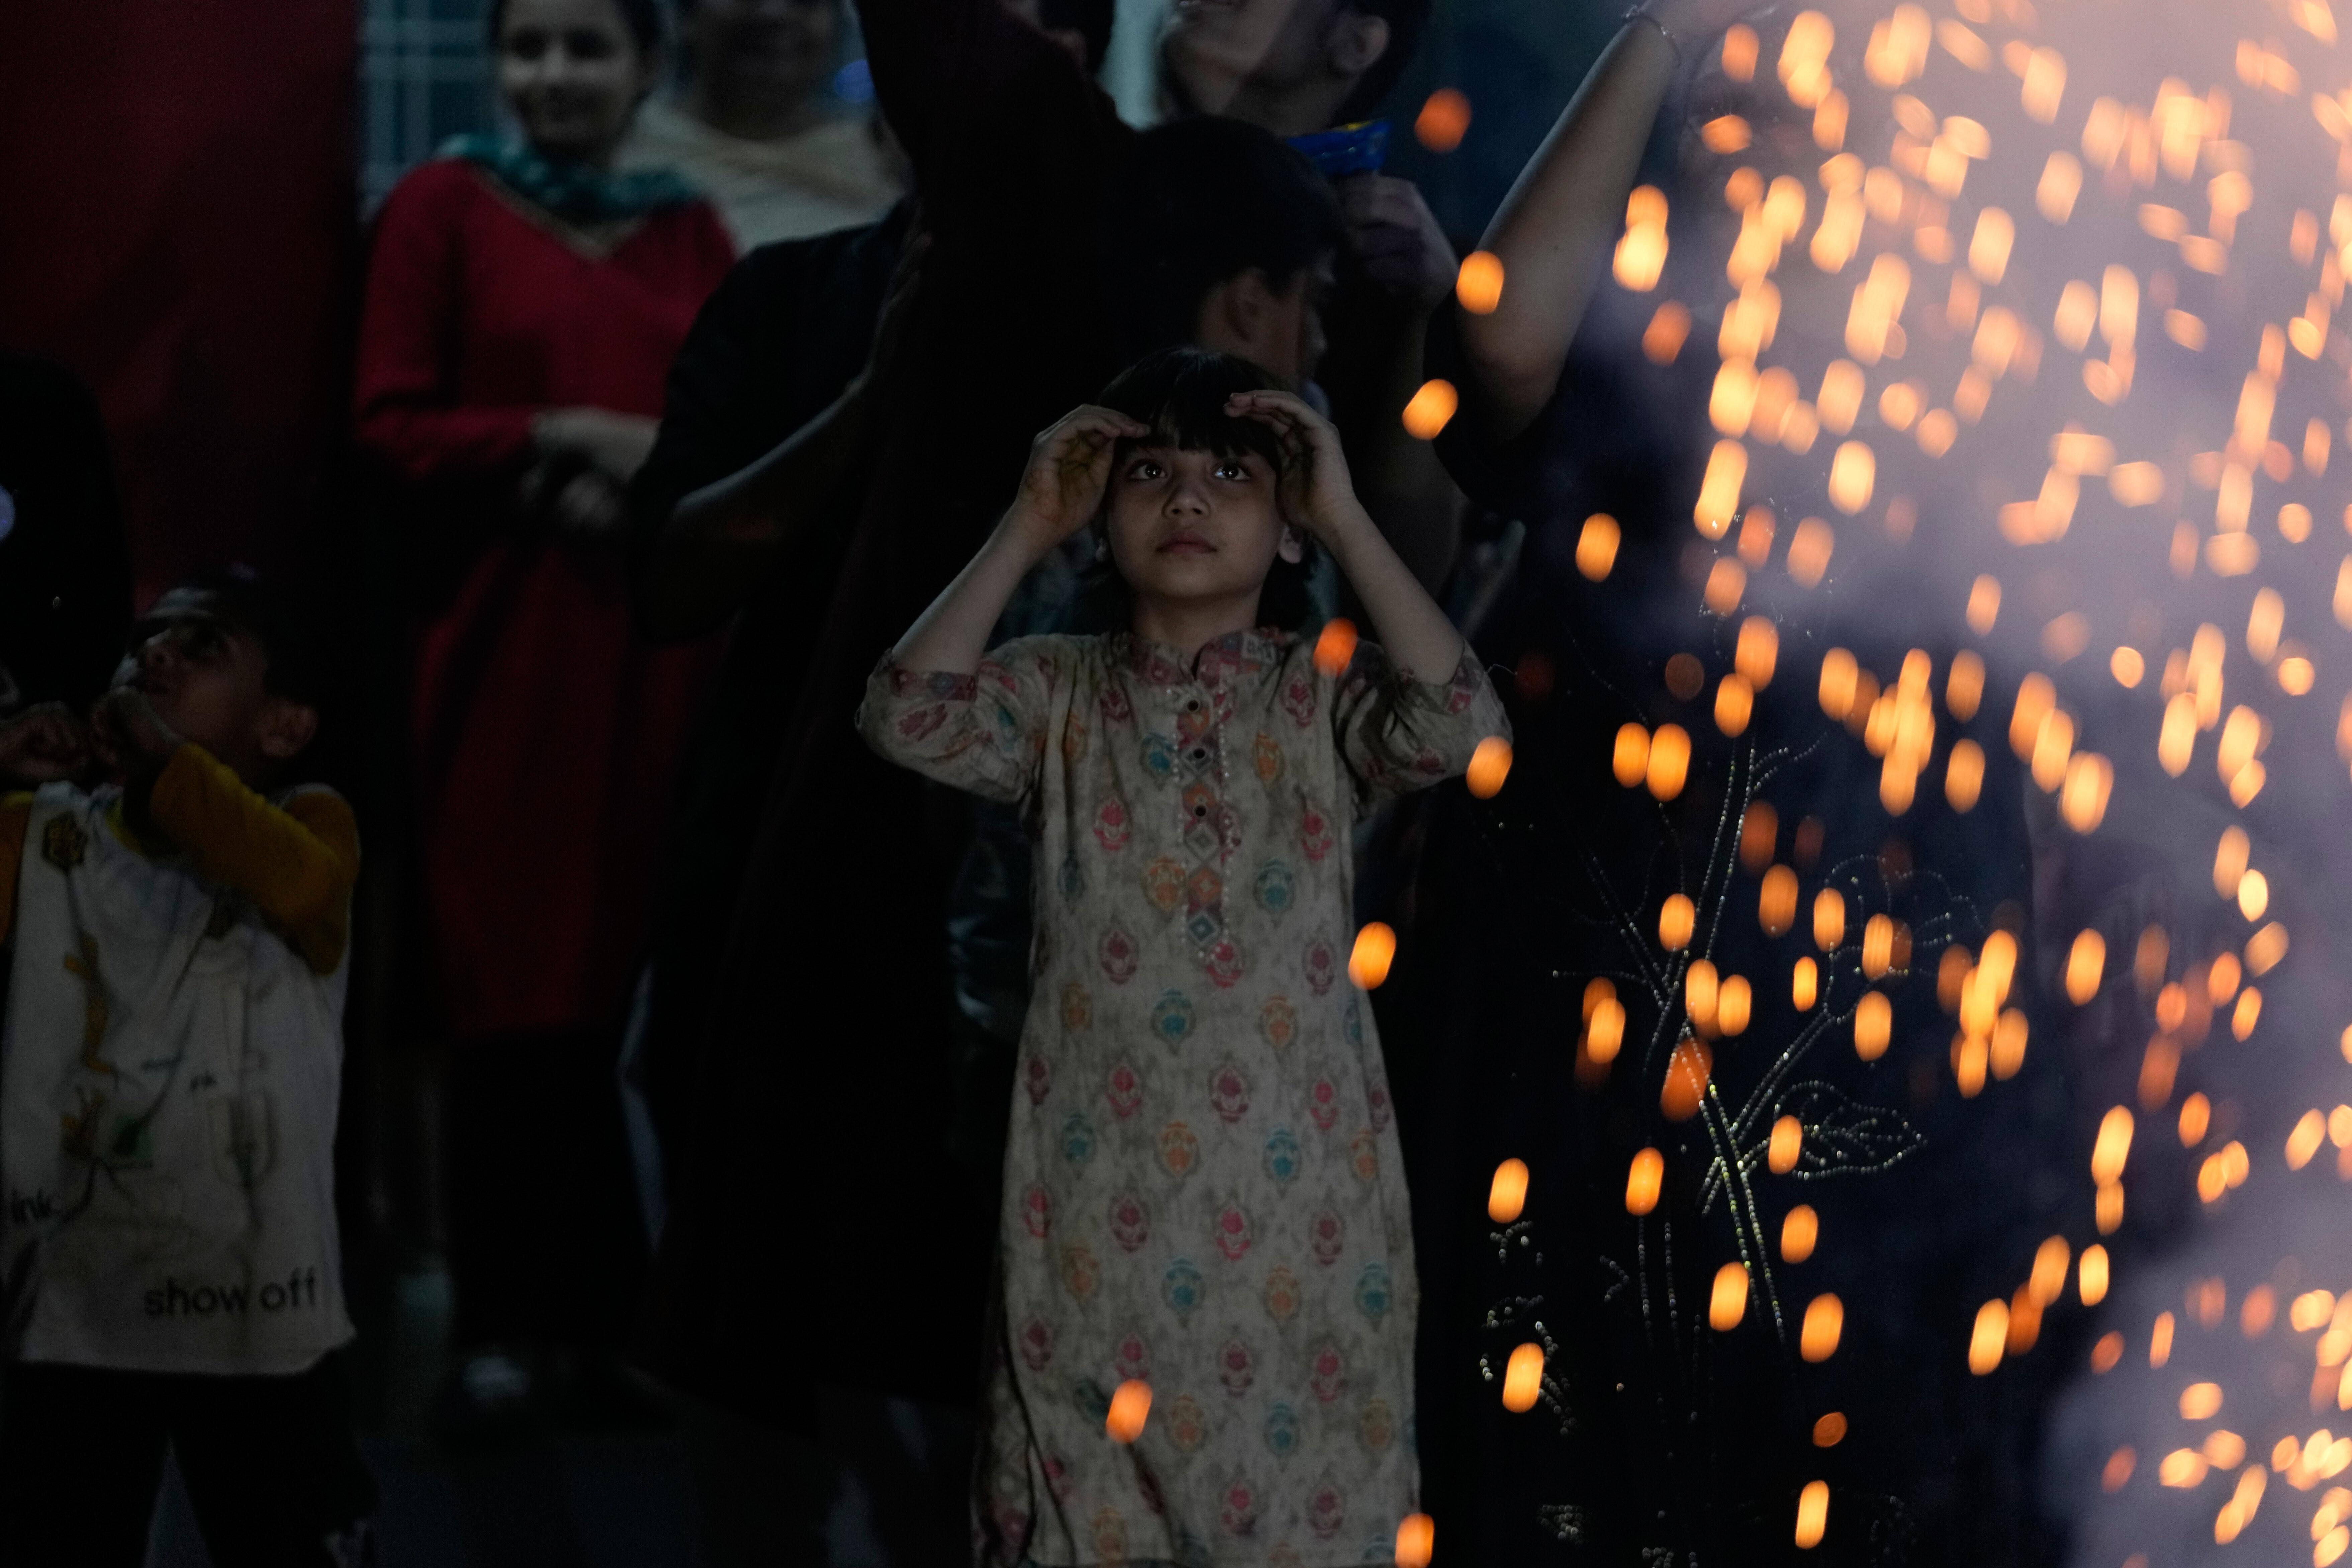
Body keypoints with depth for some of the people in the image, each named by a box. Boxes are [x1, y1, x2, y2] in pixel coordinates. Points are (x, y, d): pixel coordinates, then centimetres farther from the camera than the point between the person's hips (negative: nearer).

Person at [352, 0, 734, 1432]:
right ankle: (509, 1319, 2)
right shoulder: (443, 209, 3)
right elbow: (391, 429, -2)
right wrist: (559, 435, -13)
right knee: (519, 986, -4)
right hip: (502, 642, -3)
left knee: (626, 981, 1)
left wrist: (646, 485, -9)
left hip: (659, 641, 3)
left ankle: (602, 1306, 9)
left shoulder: (691, 233, 14)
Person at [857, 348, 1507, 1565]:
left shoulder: (1323, 701, 3)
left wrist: (1345, 520, -14)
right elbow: (908, 718, -12)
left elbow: (1456, 726, -16)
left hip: (1293, 1182, 0)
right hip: (1101, 1197, 0)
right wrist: (1028, 530, -8)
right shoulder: (1058, 696, 5)